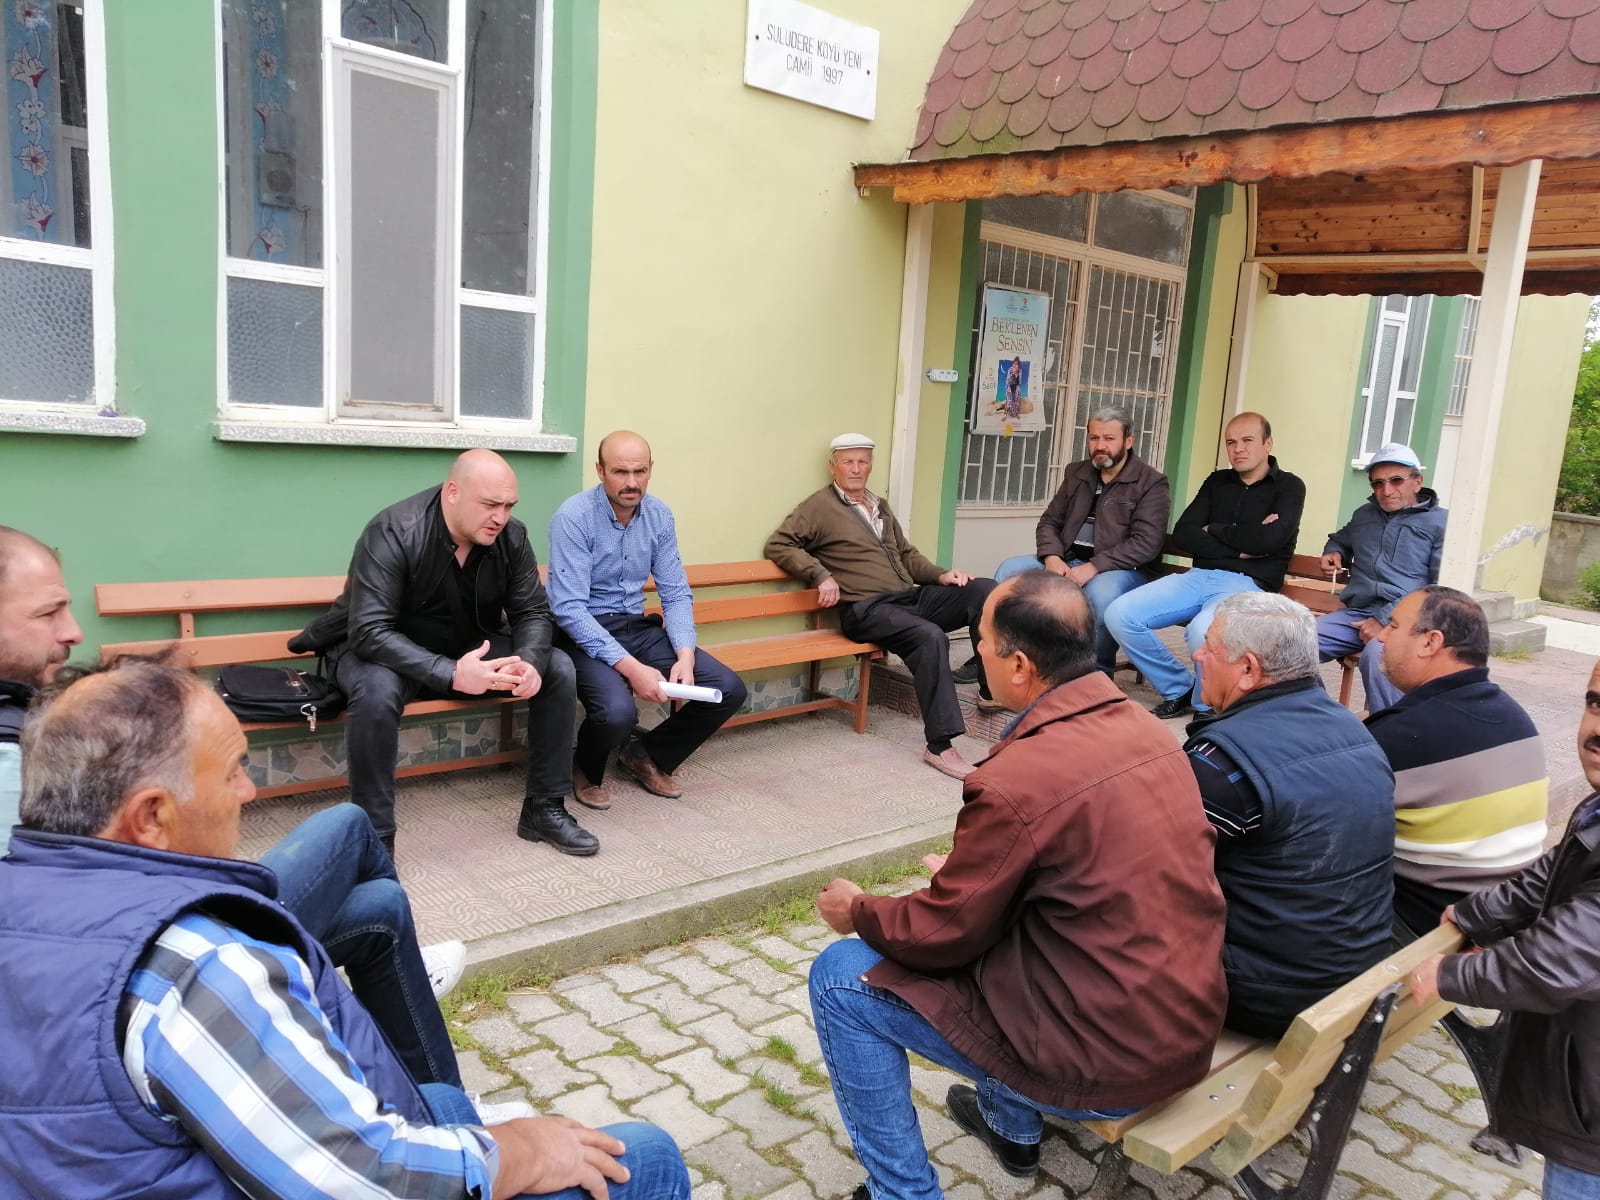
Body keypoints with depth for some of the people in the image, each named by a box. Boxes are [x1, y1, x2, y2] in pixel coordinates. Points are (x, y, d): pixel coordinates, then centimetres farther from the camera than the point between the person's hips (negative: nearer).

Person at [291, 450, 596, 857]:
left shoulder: (511, 537, -12)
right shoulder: (393, 533, -28)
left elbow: (533, 612, -6)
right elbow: (370, 631, -34)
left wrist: (530, 663, -30)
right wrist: (451, 674, -45)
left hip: (469, 647, 5)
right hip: (384, 650, -5)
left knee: (557, 668, -12)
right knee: (377, 689, -38)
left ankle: (544, 808, 0)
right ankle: (375, 838, -23)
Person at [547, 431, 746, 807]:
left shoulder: (659, 515, 0)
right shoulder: (573, 517, -18)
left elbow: (676, 594, 3)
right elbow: (568, 609, -23)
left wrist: (685, 655, -15)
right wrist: (630, 667, -30)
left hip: (637, 628, 6)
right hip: (583, 633, -6)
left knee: (728, 690, -8)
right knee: (618, 711, -34)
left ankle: (646, 756, 17)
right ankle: (587, 770, 4)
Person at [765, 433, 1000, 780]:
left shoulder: (880, 506, 26)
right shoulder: (820, 506, 4)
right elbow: (778, 544, -3)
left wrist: (941, 575, 11)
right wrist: (820, 574, -15)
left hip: (911, 596, 7)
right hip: (867, 609, -7)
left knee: (984, 589, -13)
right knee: (930, 637, -35)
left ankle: (991, 691, -5)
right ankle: (939, 746, -31)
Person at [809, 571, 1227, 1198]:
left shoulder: (1016, 781, -25)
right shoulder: (1143, 726, -1)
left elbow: (944, 933, -12)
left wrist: (858, 909, 6)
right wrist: (969, 871, 20)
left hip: (1104, 1063, -8)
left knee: (840, 978, 0)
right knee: (992, 903, 29)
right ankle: (1011, 1123, 41)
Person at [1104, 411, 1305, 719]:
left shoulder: (1288, 487, 5)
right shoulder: (1217, 481, 18)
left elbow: (1268, 539, -14)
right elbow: (1183, 535, 5)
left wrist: (1213, 530, 0)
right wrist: (1238, 547, -7)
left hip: (1247, 584, -5)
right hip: (1198, 576, 5)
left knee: (1202, 632, -38)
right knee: (1119, 615, -17)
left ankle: (1206, 705, -7)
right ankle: (1180, 689, 2)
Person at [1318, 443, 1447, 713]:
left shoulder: (1440, 523, 6)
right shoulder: (1363, 514, 24)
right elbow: (1339, 539, 47)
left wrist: (1386, 620, -16)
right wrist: (1333, 553, 20)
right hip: (1354, 614, 5)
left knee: (1376, 657, -39)